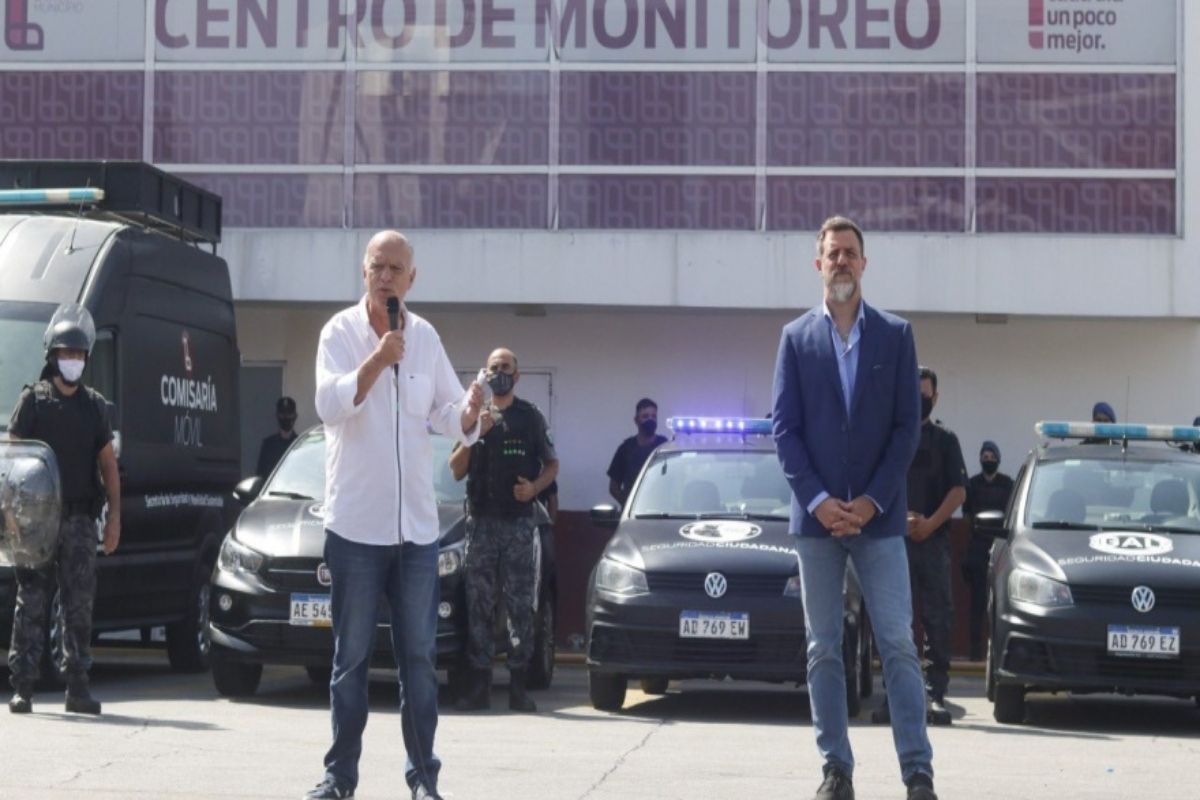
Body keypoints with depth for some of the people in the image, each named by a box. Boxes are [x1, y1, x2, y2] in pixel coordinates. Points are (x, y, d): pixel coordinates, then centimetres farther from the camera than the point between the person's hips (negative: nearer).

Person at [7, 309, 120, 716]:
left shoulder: (95, 406, 13)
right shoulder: (33, 400, 3)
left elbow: (108, 464, 14)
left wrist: (114, 515, 6)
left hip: (80, 518, 3)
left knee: (80, 605, 2)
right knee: (31, 604, -1)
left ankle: (77, 686, 6)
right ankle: (22, 687, 2)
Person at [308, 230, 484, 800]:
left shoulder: (426, 338, 10)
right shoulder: (340, 332, -1)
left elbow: (448, 415, 12)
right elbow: (330, 404, -15)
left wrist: (469, 411, -11)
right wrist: (379, 360, -25)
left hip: (417, 524, 3)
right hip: (356, 523, -3)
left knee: (419, 657, 5)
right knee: (350, 658, 3)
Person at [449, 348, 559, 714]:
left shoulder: (531, 417, 7)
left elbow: (552, 464, 13)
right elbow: (456, 471, 8)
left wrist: (535, 487, -7)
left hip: (519, 522, -1)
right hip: (481, 521, 1)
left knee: (521, 605, -3)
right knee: (479, 605, 0)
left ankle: (518, 686, -1)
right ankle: (479, 684, 1)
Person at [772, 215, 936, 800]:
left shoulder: (895, 335, 5)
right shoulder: (796, 337, 7)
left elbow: (907, 425, 1)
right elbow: (784, 427, 2)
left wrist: (871, 501, -9)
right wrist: (818, 501, -9)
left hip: (879, 515, -1)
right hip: (816, 514, 1)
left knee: (898, 645, -4)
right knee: (823, 648, 4)